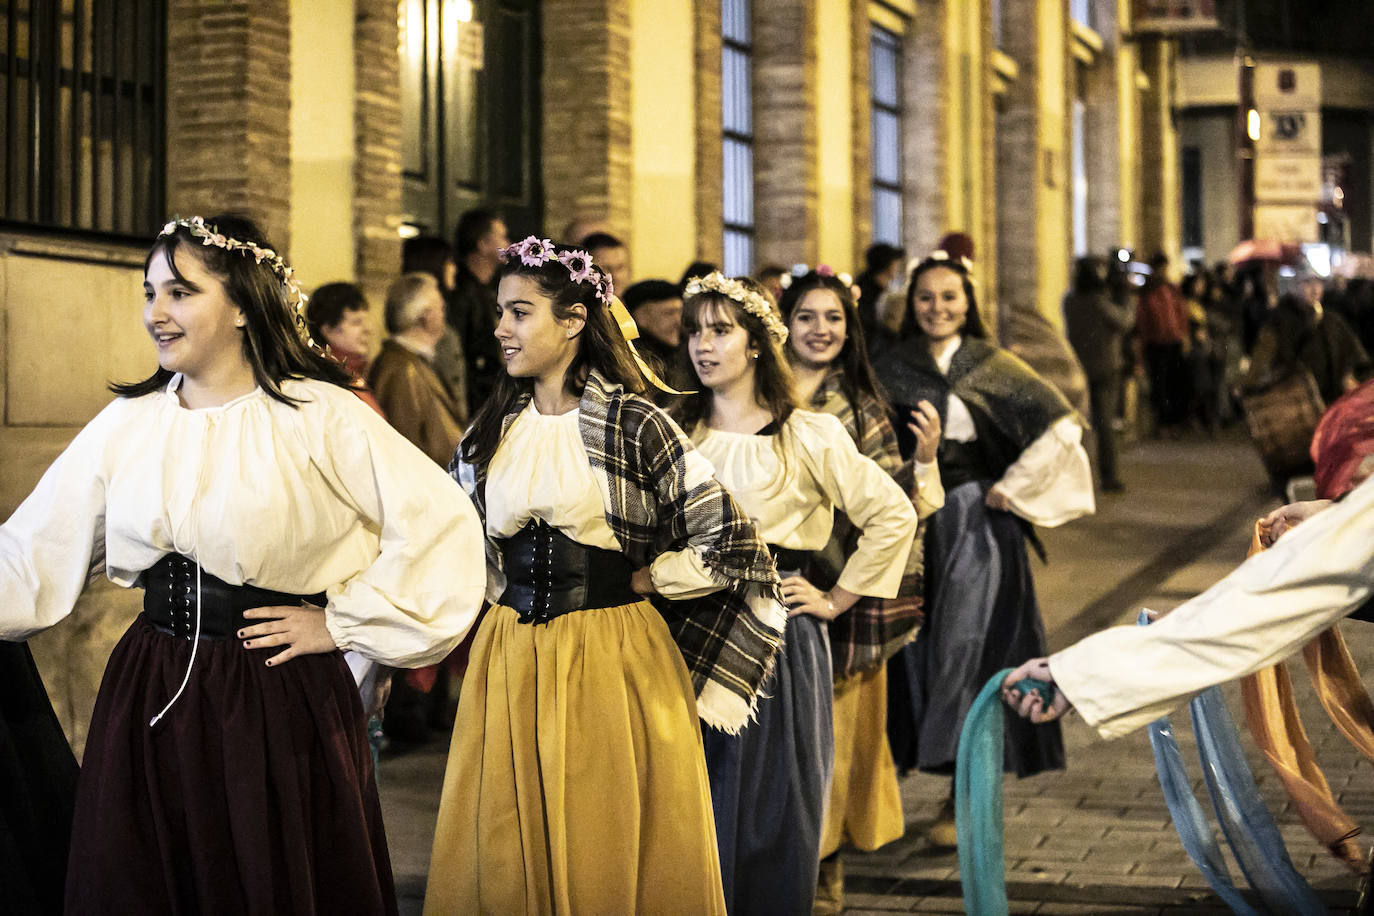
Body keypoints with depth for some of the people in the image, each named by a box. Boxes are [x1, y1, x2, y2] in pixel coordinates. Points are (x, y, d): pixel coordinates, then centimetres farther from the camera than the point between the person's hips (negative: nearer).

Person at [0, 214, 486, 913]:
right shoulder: (129, 422, 6)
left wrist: (341, 622, -8)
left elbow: (440, 522, -12)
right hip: (147, 700, 4)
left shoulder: (317, 417, -8)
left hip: (279, 706, -4)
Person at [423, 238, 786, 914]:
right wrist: (511, 591, 12)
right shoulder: (493, 428, 8)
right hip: (509, 662, 5)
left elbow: (728, 540, -11)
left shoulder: (634, 424, -8)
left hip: (612, 664, -5)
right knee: (507, 855, 8)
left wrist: (638, 582, -5)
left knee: (610, 854, 4)